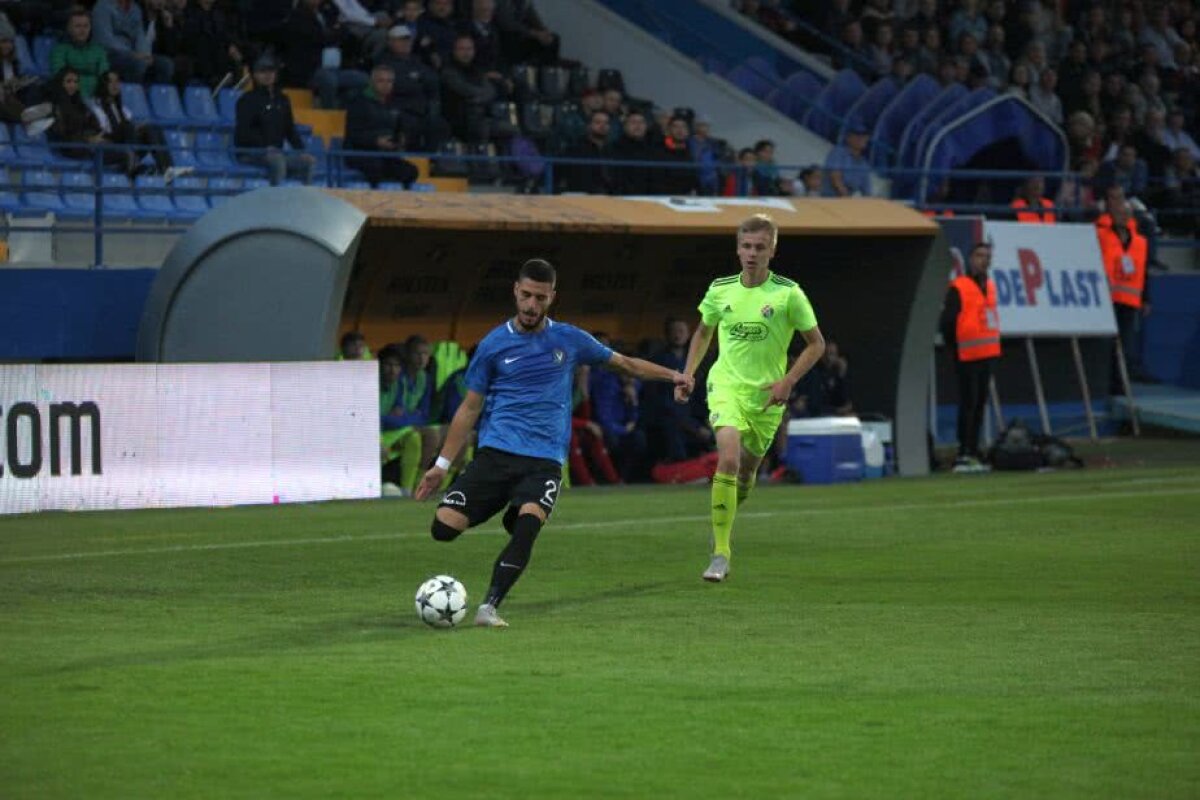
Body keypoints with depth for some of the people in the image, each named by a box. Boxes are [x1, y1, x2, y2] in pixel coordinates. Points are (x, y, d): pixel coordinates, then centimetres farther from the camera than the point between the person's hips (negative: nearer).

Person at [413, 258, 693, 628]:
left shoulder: (569, 340, 9)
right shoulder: (494, 344, 7)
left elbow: (624, 363, 23)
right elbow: (470, 408, 12)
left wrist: (671, 375, 12)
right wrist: (441, 464, 9)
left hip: (545, 460, -1)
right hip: (496, 453, 1)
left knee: (528, 525, -31)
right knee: (444, 526, -17)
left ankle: (489, 607, -26)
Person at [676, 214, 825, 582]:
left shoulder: (788, 293, -8)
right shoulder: (720, 290, 0)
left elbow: (816, 344, 0)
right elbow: (703, 333, 19)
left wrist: (788, 381, -11)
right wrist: (687, 374, 8)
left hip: (766, 395, 1)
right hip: (726, 386, -1)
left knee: (747, 470, 13)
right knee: (728, 459, -22)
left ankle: (721, 522, 47)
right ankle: (720, 554, -21)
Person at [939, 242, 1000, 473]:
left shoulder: (990, 286, 14)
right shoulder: (958, 288, -9)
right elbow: (947, 322, -10)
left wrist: (992, 346, 15)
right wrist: (955, 350, -7)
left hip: (987, 356, 7)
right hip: (967, 357, -7)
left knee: (980, 404, 9)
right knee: (968, 404, -9)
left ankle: (973, 453, 14)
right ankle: (963, 456, -8)